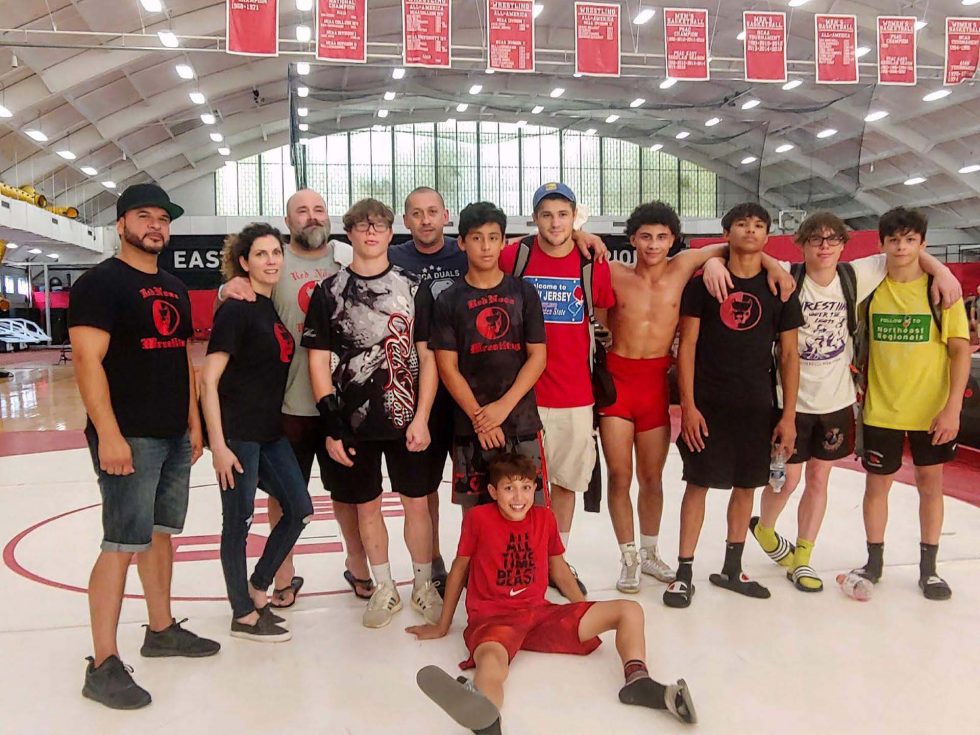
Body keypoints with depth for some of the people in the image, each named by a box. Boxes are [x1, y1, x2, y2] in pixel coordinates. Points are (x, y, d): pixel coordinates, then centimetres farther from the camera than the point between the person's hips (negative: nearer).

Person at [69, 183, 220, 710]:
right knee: (122, 545, -6)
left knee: (162, 534, 16)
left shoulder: (175, 289, 16)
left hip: (175, 437, 8)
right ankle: (103, 665, 3)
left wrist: (194, 423, 16)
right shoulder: (100, 282, -8)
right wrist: (108, 435, -22)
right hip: (129, 438, -8)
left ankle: (161, 629, 30)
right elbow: (87, 360, -16)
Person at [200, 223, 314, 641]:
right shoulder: (236, 311, -12)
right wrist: (218, 445, -19)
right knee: (239, 523, 3)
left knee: (299, 510, 10)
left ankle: (256, 588, 28)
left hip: (271, 431, 8)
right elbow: (208, 380, -15)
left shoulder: (276, 308, 11)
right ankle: (243, 615, 18)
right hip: (237, 433, -8)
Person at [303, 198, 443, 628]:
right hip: (354, 421, 0)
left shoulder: (412, 288, 3)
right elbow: (318, 363, 0)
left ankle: (423, 586, 25)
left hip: (406, 419, 0)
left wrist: (421, 419, -6)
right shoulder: (329, 292, 2)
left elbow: (428, 358, 1)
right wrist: (331, 427, -5)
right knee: (367, 506, 10)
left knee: (417, 502, 6)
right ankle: (383, 589, 27)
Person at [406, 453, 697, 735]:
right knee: (492, 660, -43)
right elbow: (459, 568, 6)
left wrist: (588, 613, 21)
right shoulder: (478, 518, -4)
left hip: (539, 613, 6)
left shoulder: (545, 518, 8)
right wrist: (443, 626, 14)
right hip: (492, 618, -5)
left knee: (630, 610, -5)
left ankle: (637, 680, -29)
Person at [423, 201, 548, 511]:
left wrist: (503, 406, -10)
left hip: (522, 422, 0)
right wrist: (478, 416, -10)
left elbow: (538, 357, 0)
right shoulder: (448, 300, 3)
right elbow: (447, 366, -1)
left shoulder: (523, 292, 4)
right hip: (470, 426, 0)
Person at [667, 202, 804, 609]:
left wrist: (788, 415, 1)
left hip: (757, 406, 3)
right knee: (698, 483, 0)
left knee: (746, 485, 11)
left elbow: (789, 354, 6)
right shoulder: (704, 281, -1)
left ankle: (731, 568, 27)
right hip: (707, 404, -3)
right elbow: (687, 345, -4)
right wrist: (687, 405, -10)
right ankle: (684, 572, 10)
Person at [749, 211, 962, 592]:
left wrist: (942, 271, -6)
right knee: (787, 479, 4)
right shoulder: (787, 277, -15)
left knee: (818, 479, 12)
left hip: (836, 400, 4)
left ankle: (801, 559, 27)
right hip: (792, 399, -4)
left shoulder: (855, 276, -4)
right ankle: (763, 528, 37)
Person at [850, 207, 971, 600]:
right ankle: (874, 561, 26)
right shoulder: (870, 289, -2)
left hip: (932, 410, -1)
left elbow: (961, 351, -6)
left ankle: (928, 568, 26)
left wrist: (953, 408, -13)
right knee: (876, 484, 8)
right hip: (881, 409, 1)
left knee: (930, 484, 11)